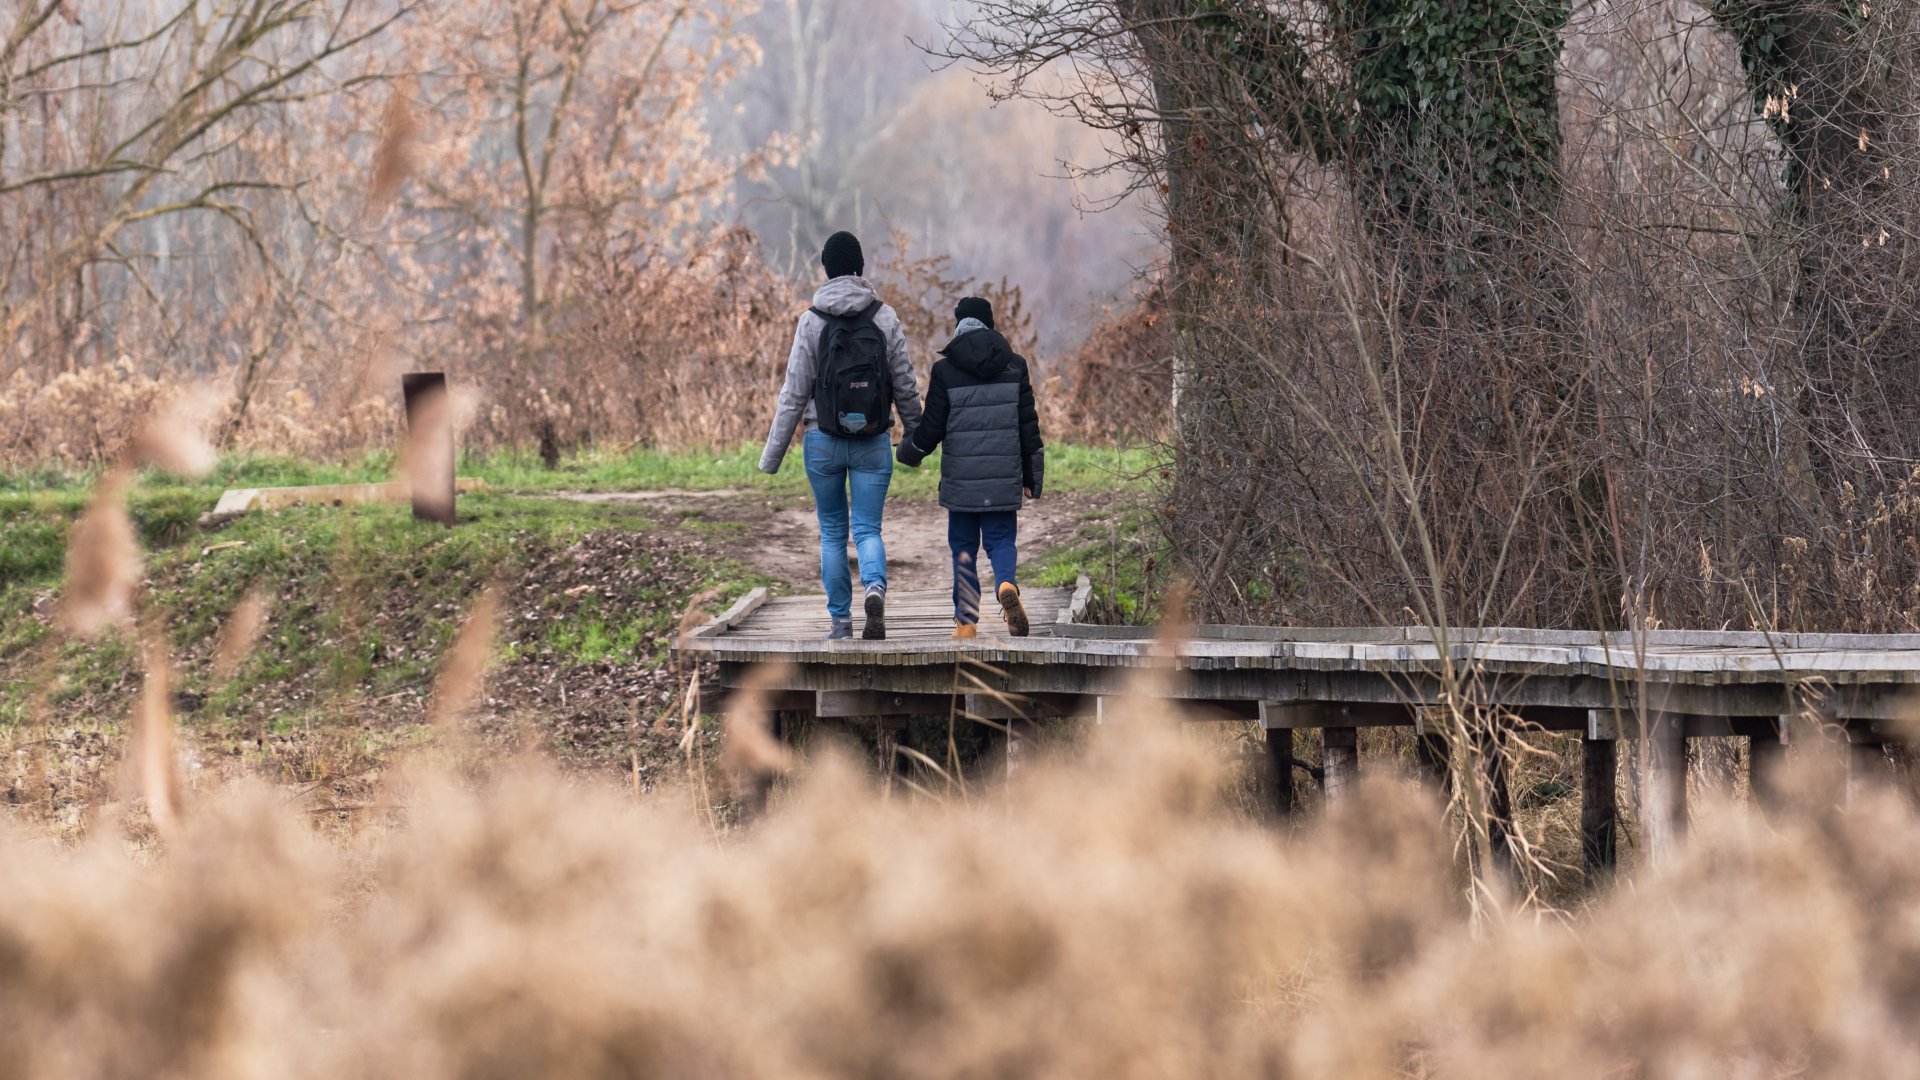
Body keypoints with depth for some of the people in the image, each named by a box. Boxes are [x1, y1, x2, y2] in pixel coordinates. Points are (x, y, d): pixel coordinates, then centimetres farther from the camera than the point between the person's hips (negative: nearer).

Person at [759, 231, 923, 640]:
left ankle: (840, 622, 13)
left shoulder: (812, 320, -6)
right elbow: (905, 386, 2)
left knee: (832, 533, 13)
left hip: (823, 441, -1)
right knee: (867, 529, 3)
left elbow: (795, 392, -7)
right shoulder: (885, 318, -2)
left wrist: (771, 456, -1)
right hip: (873, 442, 1)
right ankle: (875, 589, -26)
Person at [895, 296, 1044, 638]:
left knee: (964, 548, 9)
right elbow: (1029, 425, 4)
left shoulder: (945, 370, -6)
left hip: (960, 480, -1)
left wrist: (910, 451, 19)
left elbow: (932, 427, -3)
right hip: (1003, 480, 1)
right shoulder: (1015, 366, 2)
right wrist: (1032, 476, 12)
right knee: (1002, 539, 8)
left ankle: (966, 621, 7)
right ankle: (1007, 585, -24)